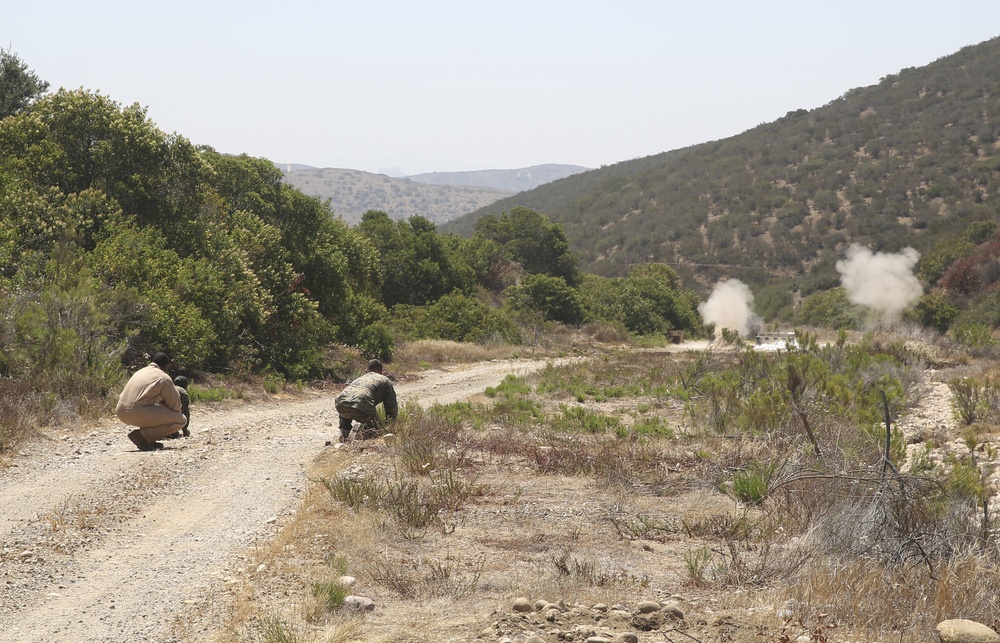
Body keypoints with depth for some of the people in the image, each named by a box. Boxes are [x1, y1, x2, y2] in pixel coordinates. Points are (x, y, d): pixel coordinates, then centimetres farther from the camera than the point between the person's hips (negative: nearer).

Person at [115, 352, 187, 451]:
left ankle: (148, 440, 17)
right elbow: (175, 404, 3)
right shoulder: (164, 378, 1)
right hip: (137, 414, -9)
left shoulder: (140, 372, 25)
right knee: (181, 420, -4)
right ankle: (141, 435, -8)